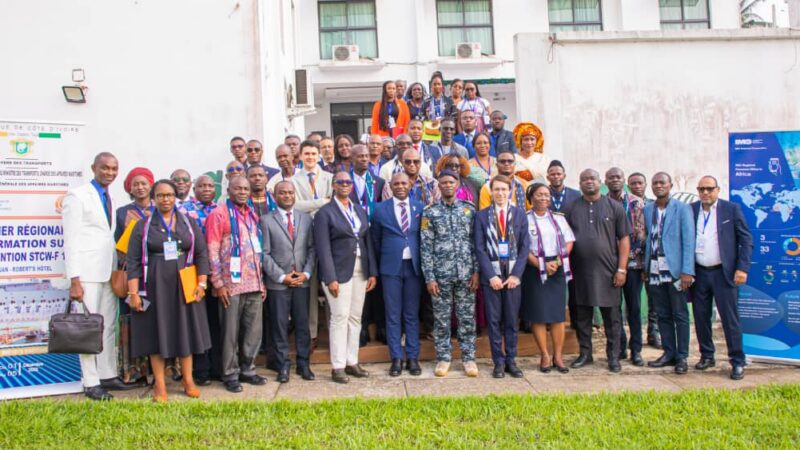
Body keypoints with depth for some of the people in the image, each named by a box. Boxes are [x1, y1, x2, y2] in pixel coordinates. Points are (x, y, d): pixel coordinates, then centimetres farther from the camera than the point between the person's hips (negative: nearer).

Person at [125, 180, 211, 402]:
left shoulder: (189, 224, 7)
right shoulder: (143, 226, 2)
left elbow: (201, 254, 5)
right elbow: (133, 261, -2)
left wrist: (201, 283, -4)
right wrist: (133, 292, -9)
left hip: (184, 287, 2)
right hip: (155, 288, -1)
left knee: (185, 331, 8)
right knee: (157, 332, 3)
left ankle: (188, 380, 19)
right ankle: (160, 385, 13)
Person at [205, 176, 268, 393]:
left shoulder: (252, 215, 15)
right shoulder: (219, 214, -4)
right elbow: (212, 251, -9)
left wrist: (261, 282, 14)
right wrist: (218, 283, -13)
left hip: (254, 284, 6)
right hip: (231, 285, -6)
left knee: (254, 331, 9)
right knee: (231, 332, 3)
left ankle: (247, 369, 23)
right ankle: (230, 374, 15)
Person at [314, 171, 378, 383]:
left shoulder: (360, 211, 14)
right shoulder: (325, 213, -5)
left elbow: (368, 243, 13)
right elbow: (323, 248, -10)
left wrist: (372, 272, 6)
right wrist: (330, 278, -16)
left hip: (360, 272, 6)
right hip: (339, 272, -6)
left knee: (355, 318, 9)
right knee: (340, 318, -4)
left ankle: (352, 362, 19)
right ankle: (337, 367, 5)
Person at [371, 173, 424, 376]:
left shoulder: (419, 207, 5)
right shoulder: (380, 209, 2)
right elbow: (375, 240, 8)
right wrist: (381, 263, 8)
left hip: (413, 266, 1)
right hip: (391, 267, -1)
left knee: (412, 314, 8)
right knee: (393, 315, 3)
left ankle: (413, 358, 16)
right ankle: (396, 358, 12)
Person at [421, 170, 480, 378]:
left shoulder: (469, 209, 6)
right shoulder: (430, 212, 2)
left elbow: (476, 242, 5)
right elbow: (426, 246, -1)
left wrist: (476, 271, -2)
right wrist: (429, 277, -6)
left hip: (466, 274, 1)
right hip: (440, 274, -1)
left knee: (467, 317, 6)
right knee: (441, 318, 6)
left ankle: (468, 357, 16)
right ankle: (443, 358, 17)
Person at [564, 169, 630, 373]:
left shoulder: (614, 207, 4)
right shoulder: (571, 209, 7)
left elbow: (624, 239, 2)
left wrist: (621, 269, -6)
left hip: (607, 271, -1)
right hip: (580, 271, 1)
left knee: (612, 316, 5)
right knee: (581, 315, 9)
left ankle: (613, 356, 16)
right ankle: (585, 353, 22)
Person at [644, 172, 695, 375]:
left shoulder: (682, 208, -1)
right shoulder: (647, 210, 11)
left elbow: (688, 241, -6)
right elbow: (647, 238, 12)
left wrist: (687, 271, -13)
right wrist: (646, 267, 6)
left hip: (675, 270, -4)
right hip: (655, 270, 4)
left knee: (680, 315, 2)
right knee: (662, 315, 10)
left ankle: (682, 357, 10)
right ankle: (669, 353, 19)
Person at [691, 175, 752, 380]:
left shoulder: (732, 209, -1)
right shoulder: (690, 210, 5)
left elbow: (746, 240, -1)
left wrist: (742, 268, -10)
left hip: (723, 272, -3)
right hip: (698, 273, 3)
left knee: (730, 318, 0)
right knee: (701, 318, 9)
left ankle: (737, 362, 9)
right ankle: (707, 356, 24)